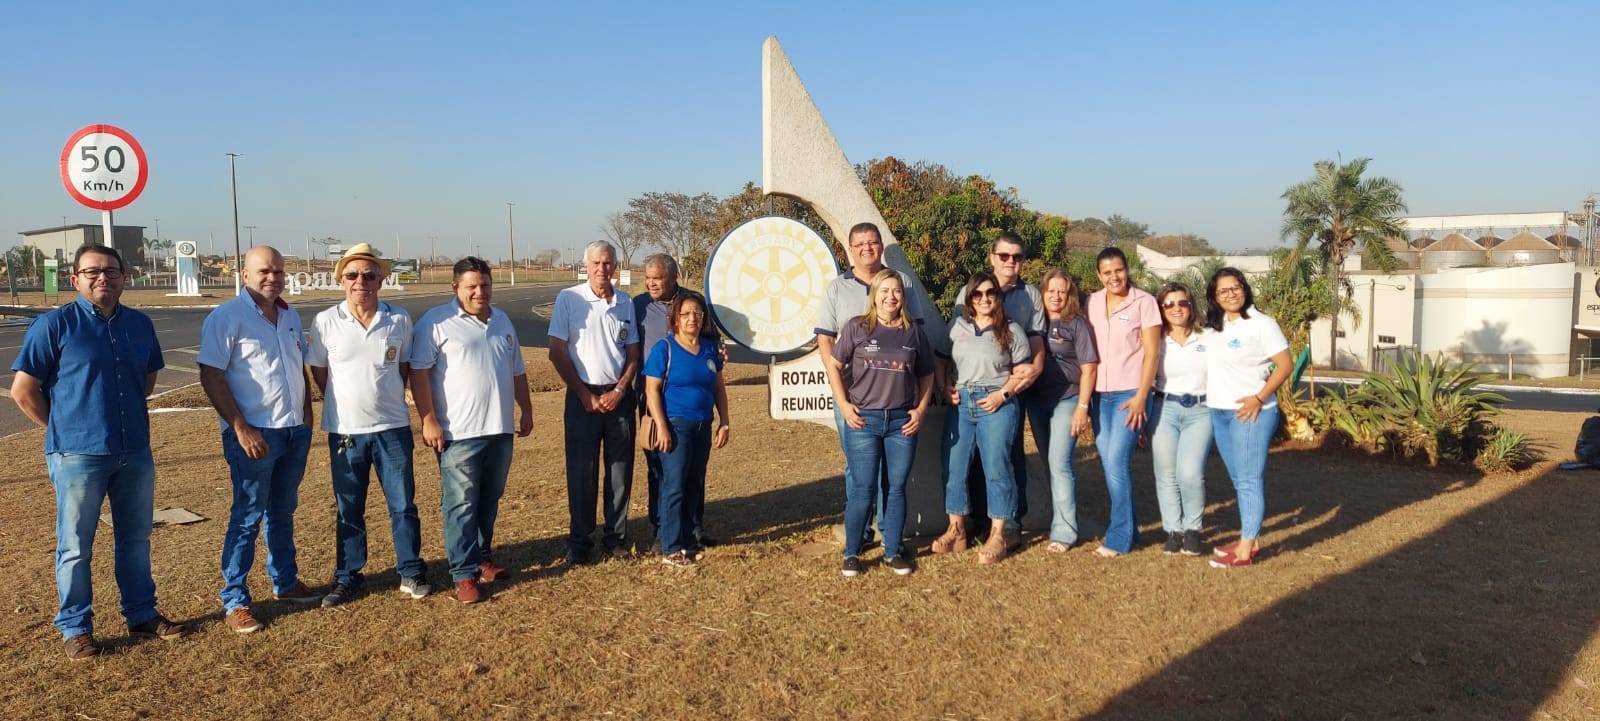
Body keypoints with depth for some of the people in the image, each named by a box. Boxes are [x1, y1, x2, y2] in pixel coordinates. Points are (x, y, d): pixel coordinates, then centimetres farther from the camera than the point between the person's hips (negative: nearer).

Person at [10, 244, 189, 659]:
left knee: (136, 539, 14)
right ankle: (75, 628, 19)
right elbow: (23, 391, -5)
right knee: (75, 547, 6)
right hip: (77, 456, -4)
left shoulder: (140, 324, 6)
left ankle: (141, 614, 28)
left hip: (136, 453, 5)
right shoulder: (54, 325, -8)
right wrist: (63, 429, 1)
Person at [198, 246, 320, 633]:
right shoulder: (227, 318, -10)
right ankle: (235, 601, 9)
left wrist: (307, 416, 11)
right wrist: (242, 429, -18)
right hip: (254, 434, -6)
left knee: (282, 513, 18)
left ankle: (285, 582, 30)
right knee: (247, 518, -1)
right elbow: (211, 377, -14)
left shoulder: (290, 316, 11)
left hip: (295, 432, 7)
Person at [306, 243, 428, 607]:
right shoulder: (325, 322, -4)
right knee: (348, 510, 11)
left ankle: (411, 572, 19)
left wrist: (388, 399, 8)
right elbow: (318, 371, 7)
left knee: (403, 504, 6)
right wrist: (346, 403, 7)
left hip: (393, 429, 0)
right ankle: (347, 577, 23)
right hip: (344, 431, 0)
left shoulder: (400, 320, -1)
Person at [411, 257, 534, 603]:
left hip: (500, 429, 6)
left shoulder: (502, 321, 15)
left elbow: (517, 371, 21)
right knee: (461, 505, -3)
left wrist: (526, 411, 19)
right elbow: (419, 372, -11)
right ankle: (464, 574, 3)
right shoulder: (436, 321, -6)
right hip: (459, 432, -6)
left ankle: (482, 557, 29)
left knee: (489, 501, 15)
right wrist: (428, 420, -16)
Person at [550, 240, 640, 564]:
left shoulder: (625, 303, 7)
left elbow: (633, 354, 10)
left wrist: (619, 391, -5)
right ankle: (579, 540, 12)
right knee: (581, 471, 1)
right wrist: (585, 395, -8)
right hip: (583, 395, -3)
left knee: (621, 469, 6)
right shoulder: (569, 298, -3)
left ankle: (616, 536, 18)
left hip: (619, 396, 3)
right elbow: (557, 352, -5)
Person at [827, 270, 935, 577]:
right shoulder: (857, 327, -1)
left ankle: (893, 552, 21)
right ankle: (851, 554, 12)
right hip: (863, 420, -2)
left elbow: (926, 376, 14)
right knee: (862, 489, 0)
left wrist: (920, 410, 2)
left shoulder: (914, 331, 6)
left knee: (896, 488, 9)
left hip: (902, 421, 2)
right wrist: (844, 405, -5)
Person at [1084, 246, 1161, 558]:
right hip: (1100, 394, 5)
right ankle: (1127, 526, 23)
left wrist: (1140, 397, -12)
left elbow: (1152, 353, -6)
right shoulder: (1092, 303, 7)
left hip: (1130, 394, -5)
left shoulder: (1144, 302, -5)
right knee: (1109, 464, 8)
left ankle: (1119, 537, 0)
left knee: (1117, 462, -10)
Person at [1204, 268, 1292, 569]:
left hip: (1250, 413, -7)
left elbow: (1285, 365, -11)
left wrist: (1259, 398, -18)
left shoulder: (1261, 324, -8)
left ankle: (1246, 549, -3)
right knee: (1238, 480, 13)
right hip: (1218, 412, 7)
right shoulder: (1214, 326, 12)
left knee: (1249, 479, -5)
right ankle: (1250, 539, 21)